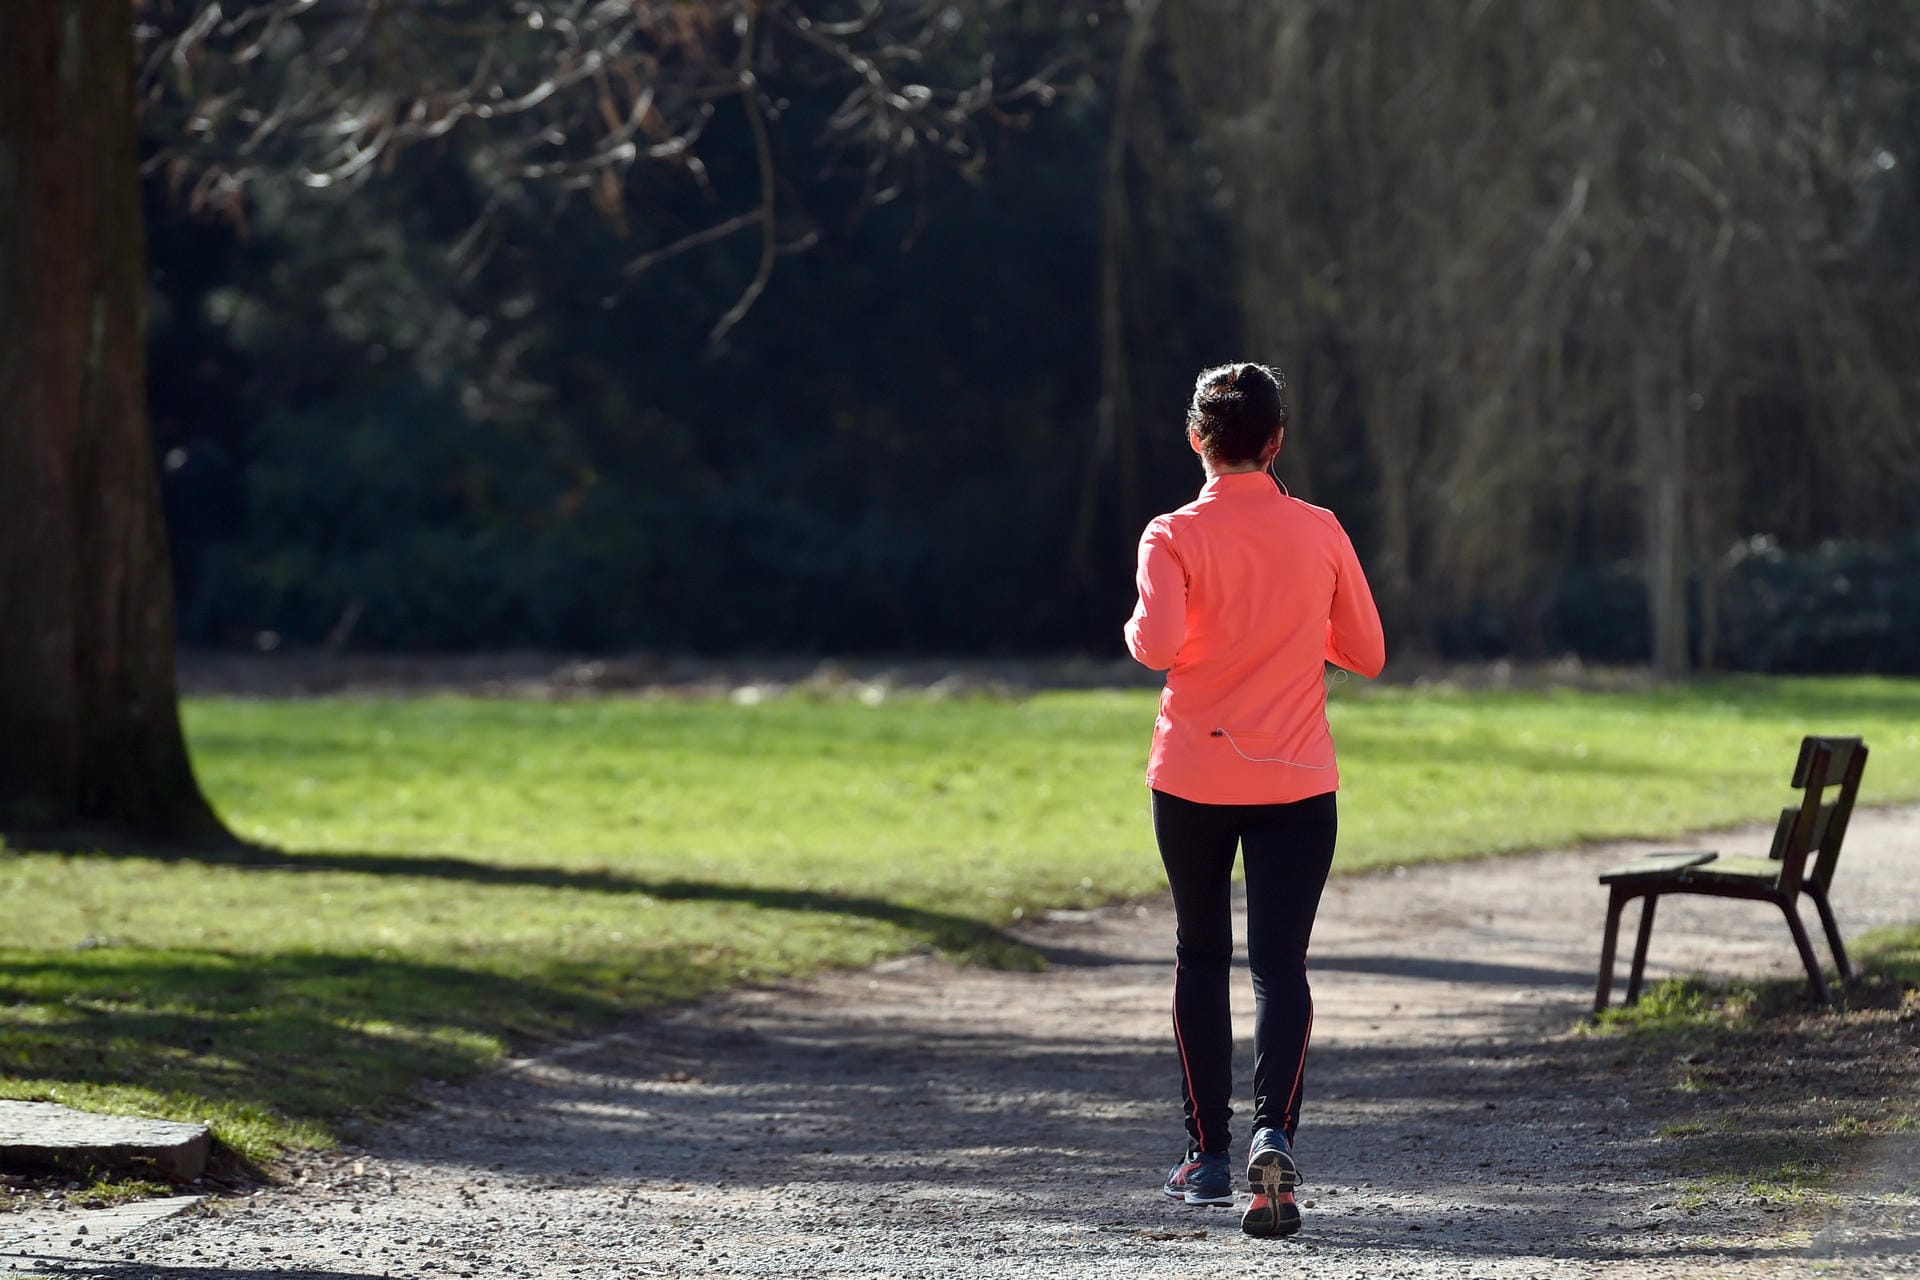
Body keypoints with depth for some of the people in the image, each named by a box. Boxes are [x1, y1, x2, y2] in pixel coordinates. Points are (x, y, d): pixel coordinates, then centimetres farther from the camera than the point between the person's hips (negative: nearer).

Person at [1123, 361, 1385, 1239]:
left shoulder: (1175, 538, -8)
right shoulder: (1319, 533, 0)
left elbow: (1158, 644, -22)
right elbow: (1366, 653, 8)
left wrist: (1136, 629, 0)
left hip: (1194, 779, 0)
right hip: (1297, 781, 1)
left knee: (1200, 959, 14)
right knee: (1280, 965, -4)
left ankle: (1208, 1155, 19)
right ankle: (1275, 1134, -26)